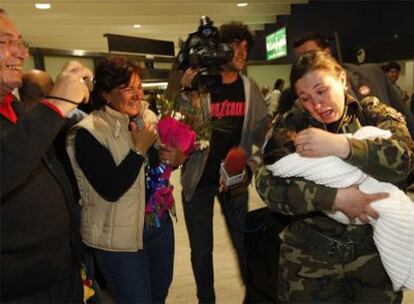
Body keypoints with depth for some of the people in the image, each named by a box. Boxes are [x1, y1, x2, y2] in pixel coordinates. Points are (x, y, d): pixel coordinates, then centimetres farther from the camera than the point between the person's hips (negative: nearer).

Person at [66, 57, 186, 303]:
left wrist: (175, 159, -8)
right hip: (120, 237, -6)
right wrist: (139, 149, -22)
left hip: (159, 223, 6)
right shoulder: (89, 133, -20)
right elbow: (111, 190, -25)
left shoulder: (147, 116, 0)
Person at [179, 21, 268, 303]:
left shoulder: (250, 88, 1)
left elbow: (262, 131, 6)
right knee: (201, 249, 13)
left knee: (245, 243, 13)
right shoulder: (198, 84, -9)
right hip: (199, 178, -1)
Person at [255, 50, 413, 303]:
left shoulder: (377, 114, 1)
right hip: (309, 258, 0)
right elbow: (267, 185, -16)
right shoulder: (291, 126, -2)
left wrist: (338, 145, -31)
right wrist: (336, 197, -25)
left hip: (376, 254, 1)